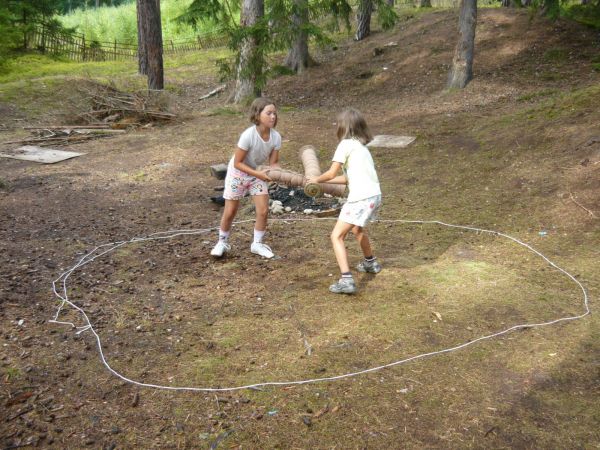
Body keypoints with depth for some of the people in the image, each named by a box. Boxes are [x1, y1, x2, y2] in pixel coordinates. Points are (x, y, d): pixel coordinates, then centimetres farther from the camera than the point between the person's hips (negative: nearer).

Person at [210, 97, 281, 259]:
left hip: (257, 173, 4)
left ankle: (257, 243, 18)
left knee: (263, 211, -3)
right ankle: (222, 242, 28)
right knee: (230, 212, 5)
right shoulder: (248, 135, -33)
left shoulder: (276, 137, -19)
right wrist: (258, 174, -31)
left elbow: (273, 162, -9)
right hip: (238, 172, -4)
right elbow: (237, 163, -25)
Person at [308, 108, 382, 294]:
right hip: (375, 195, 9)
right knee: (357, 228, 33)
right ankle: (370, 263, 52)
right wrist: (323, 181, 22)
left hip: (360, 198, -9)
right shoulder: (361, 145, 19)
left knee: (337, 236, -4)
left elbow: (332, 173, -5)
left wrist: (317, 179, 14)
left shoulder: (346, 144, -5)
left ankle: (346, 280, -13)